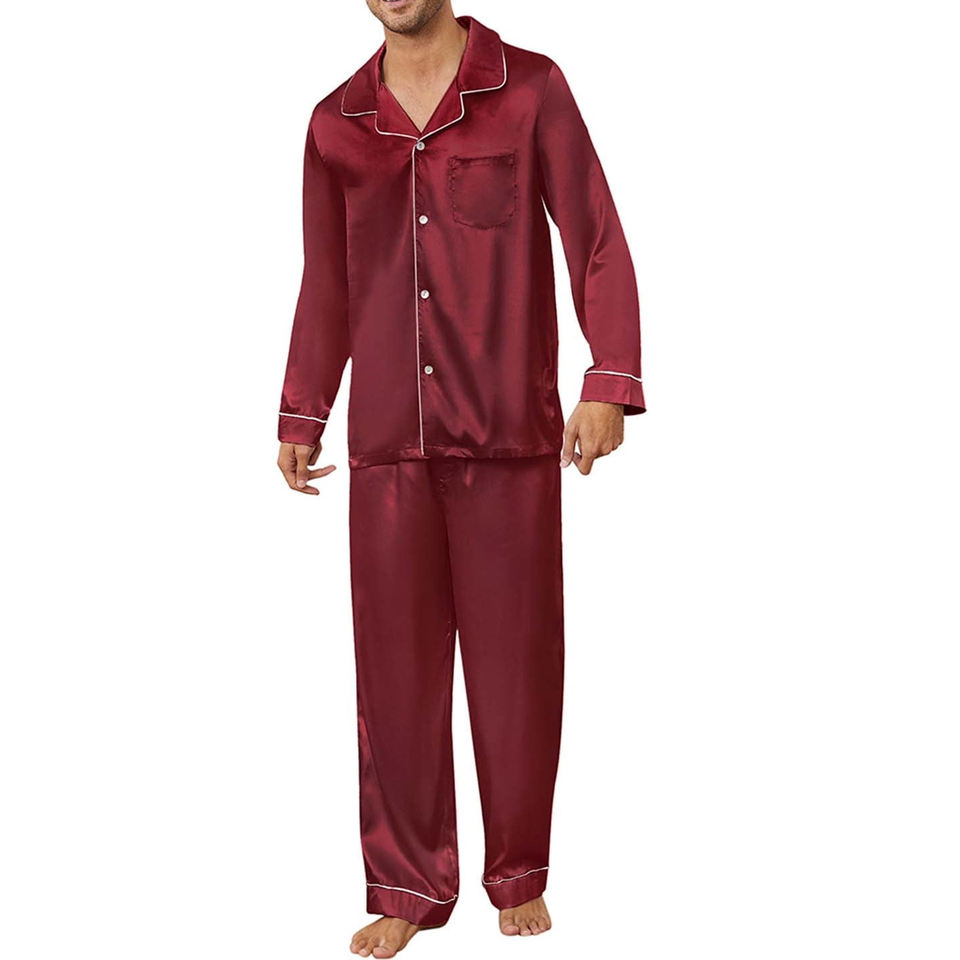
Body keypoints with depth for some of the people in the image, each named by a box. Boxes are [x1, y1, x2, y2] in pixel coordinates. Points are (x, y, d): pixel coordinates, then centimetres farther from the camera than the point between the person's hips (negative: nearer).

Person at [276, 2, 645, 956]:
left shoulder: (530, 90, 3)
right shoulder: (337, 122, 11)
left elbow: (597, 243, -1)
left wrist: (609, 381, -12)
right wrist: (299, 415, 16)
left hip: (510, 435, -2)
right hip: (389, 442, 2)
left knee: (517, 662, 4)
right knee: (395, 665, 4)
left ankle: (519, 880, 21)